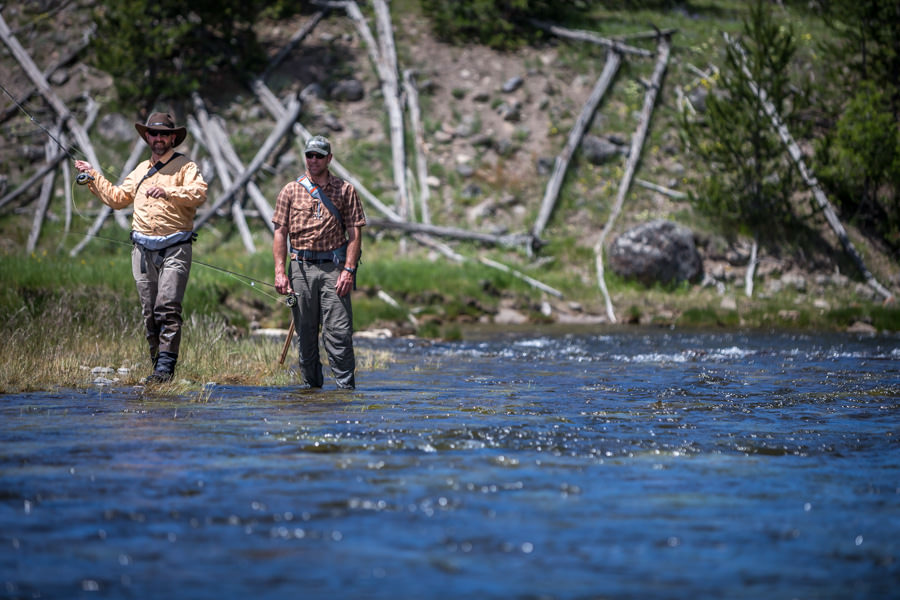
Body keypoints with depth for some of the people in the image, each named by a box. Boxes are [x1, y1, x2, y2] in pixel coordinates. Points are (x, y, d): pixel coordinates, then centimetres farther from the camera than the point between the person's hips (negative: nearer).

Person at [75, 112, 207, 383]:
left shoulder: (185, 166, 2)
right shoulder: (141, 170, 21)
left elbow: (199, 193, -16)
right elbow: (117, 197, 31)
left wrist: (168, 192, -27)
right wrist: (93, 176, 28)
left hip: (174, 248, -6)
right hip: (143, 249, 6)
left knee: (168, 308, -15)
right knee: (149, 311, 4)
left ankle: (165, 366, -18)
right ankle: (158, 361, 10)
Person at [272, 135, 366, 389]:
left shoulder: (345, 190, 7)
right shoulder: (290, 191, 10)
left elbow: (354, 233, 3)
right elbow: (280, 233, 8)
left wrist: (349, 269, -8)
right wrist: (280, 271, -2)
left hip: (334, 267, -2)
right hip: (301, 267, 2)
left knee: (338, 331, -9)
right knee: (305, 332, 5)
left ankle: (346, 385, -6)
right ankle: (311, 384, 14)